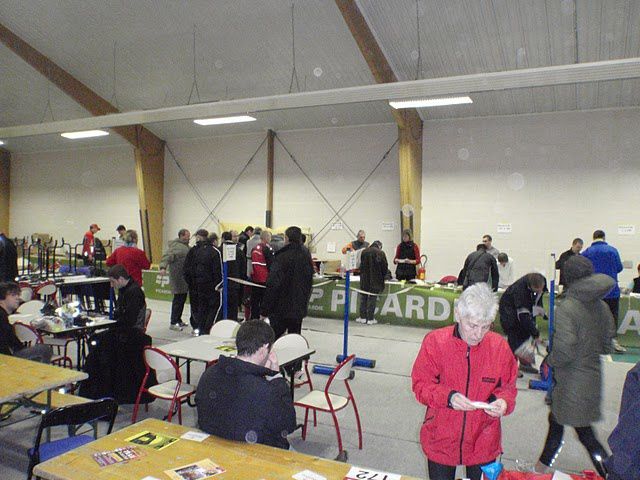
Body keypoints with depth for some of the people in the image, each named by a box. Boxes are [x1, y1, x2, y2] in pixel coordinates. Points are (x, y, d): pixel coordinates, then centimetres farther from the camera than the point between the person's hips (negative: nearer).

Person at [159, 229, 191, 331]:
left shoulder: (185, 246, 17)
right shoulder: (175, 246, -12)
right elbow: (167, 257, -23)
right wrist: (163, 267, -38)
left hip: (185, 278, 9)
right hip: (178, 278, -9)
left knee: (182, 299, 14)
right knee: (178, 300, -6)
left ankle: (178, 320, 24)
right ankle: (173, 323, 0)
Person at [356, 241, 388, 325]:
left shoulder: (364, 252, 3)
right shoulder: (381, 253, -7)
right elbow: (385, 267, -3)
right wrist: (382, 277, 13)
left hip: (364, 279, 3)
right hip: (376, 280, -3)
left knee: (363, 298, 12)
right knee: (372, 299, 3)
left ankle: (363, 317, 14)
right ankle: (370, 319, 6)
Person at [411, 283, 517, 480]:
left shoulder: (500, 346, -8)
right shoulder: (435, 341, -14)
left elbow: (508, 387, 4)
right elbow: (421, 384, -9)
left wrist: (503, 401, -17)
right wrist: (448, 397, -25)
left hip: (483, 444, 2)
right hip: (441, 441, -1)